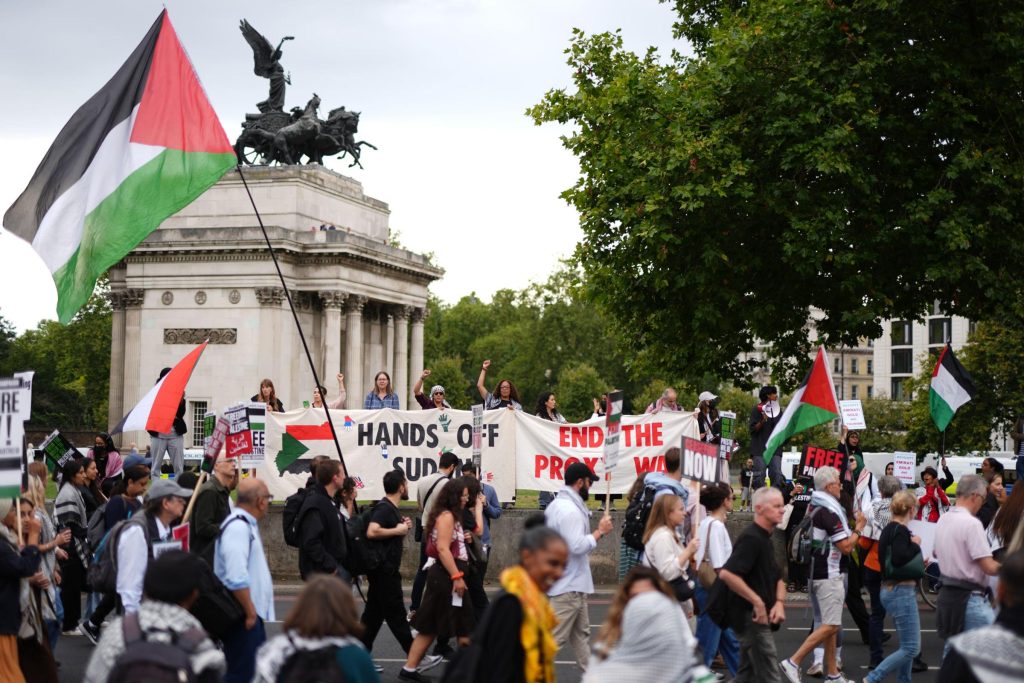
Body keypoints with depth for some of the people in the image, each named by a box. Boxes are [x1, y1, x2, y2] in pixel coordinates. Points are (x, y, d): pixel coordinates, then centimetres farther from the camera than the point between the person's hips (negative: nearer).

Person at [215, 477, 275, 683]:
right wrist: (250, 613, -20)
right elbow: (237, 578, -26)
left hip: (252, 612, 11)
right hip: (243, 616, -11)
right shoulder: (238, 528, -19)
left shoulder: (247, 525, 15)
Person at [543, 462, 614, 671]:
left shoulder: (558, 504, 13)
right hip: (570, 585, -11)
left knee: (581, 633, 17)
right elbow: (578, 545, -27)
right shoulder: (570, 510, -21)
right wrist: (600, 531, -16)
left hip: (572, 582, 11)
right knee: (555, 636, -8)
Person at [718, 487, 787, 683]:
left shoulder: (765, 540, 15)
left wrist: (779, 602, -1)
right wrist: (758, 602, -25)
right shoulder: (751, 538, -17)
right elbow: (727, 574, -29)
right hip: (750, 616, -10)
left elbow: (777, 578, 21)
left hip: (756, 616, 10)